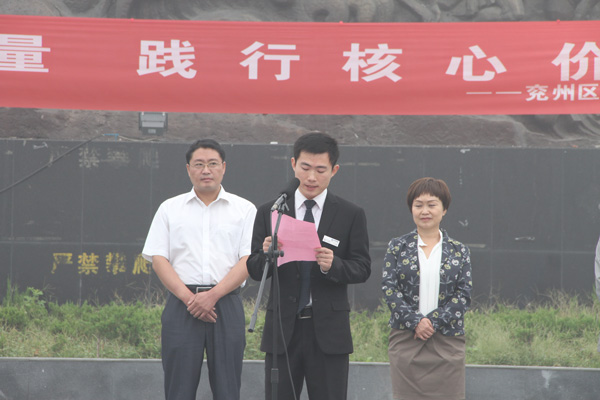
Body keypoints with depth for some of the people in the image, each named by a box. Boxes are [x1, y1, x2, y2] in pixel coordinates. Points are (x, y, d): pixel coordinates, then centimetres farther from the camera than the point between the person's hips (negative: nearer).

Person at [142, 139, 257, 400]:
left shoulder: (244, 209, 9)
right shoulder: (170, 209, 11)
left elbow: (248, 260, -1)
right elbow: (158, 259, 4)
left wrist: (213, 295, -12)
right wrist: (189, 298, -10)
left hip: (226, 303, 0)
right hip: (181, 304, 0)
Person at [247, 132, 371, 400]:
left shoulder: (351, 215, 4)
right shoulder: (269, 213, 7)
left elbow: (362, 269, 0)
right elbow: (254, 270, 5)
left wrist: (333, 265, -21)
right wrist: (267, 255, -18)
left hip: (328, 329, -1)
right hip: (282, 329, 1)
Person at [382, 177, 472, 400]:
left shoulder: (459, 252, 7)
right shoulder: (397, 247, 6)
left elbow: (464, 294, 0)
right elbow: (389, 288, -2)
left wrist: (434, 321, -13)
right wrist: (415, 321, -15)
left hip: (447, 341, 0)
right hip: (405, 341, 0)